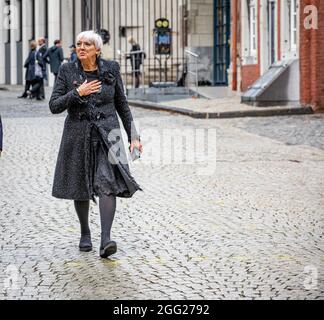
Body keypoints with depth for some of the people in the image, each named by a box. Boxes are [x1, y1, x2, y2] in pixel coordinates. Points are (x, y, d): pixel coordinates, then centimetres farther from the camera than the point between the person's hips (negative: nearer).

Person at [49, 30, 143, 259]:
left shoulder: (111, 70, 0)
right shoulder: (67, 71, -1)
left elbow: (122, 105, 7)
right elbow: (54, 106, -4)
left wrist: (133, 136, 4)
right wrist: (77, 93, -18)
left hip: (107, 133, -1)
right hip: (78, 135, 1)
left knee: (108, 183, -19)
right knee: (80, 187, 10)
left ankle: (106, 239, -24)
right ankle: (85, 233, 33)